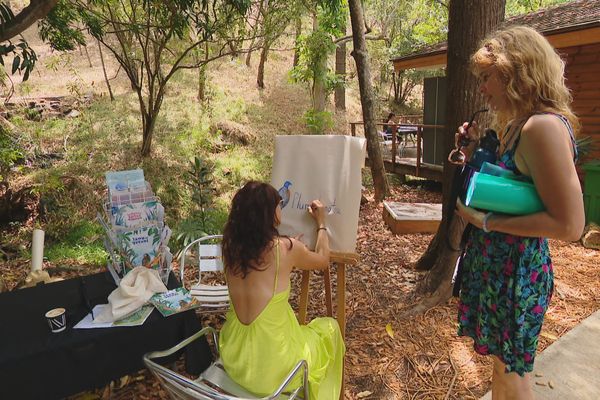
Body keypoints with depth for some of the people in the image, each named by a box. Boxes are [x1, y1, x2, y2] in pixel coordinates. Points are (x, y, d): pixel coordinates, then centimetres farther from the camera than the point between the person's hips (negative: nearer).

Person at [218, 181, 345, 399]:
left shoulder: (232, 246, -6)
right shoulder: (286, 247, -19)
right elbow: (323, 260, 3)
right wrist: (321, 223, 16)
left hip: (233, 358, 6)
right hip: (271, 368, -5)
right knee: (329, 327, 21)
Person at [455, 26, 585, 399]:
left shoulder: (544, 126, -22)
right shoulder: (519, 125, 7)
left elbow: (570, 225, -24)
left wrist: (486, 222, -22)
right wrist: (480, 145, 7)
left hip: (517, 268, -9)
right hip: (498, 261, 9)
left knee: (512, 370, 13)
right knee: (503, 360, 25)